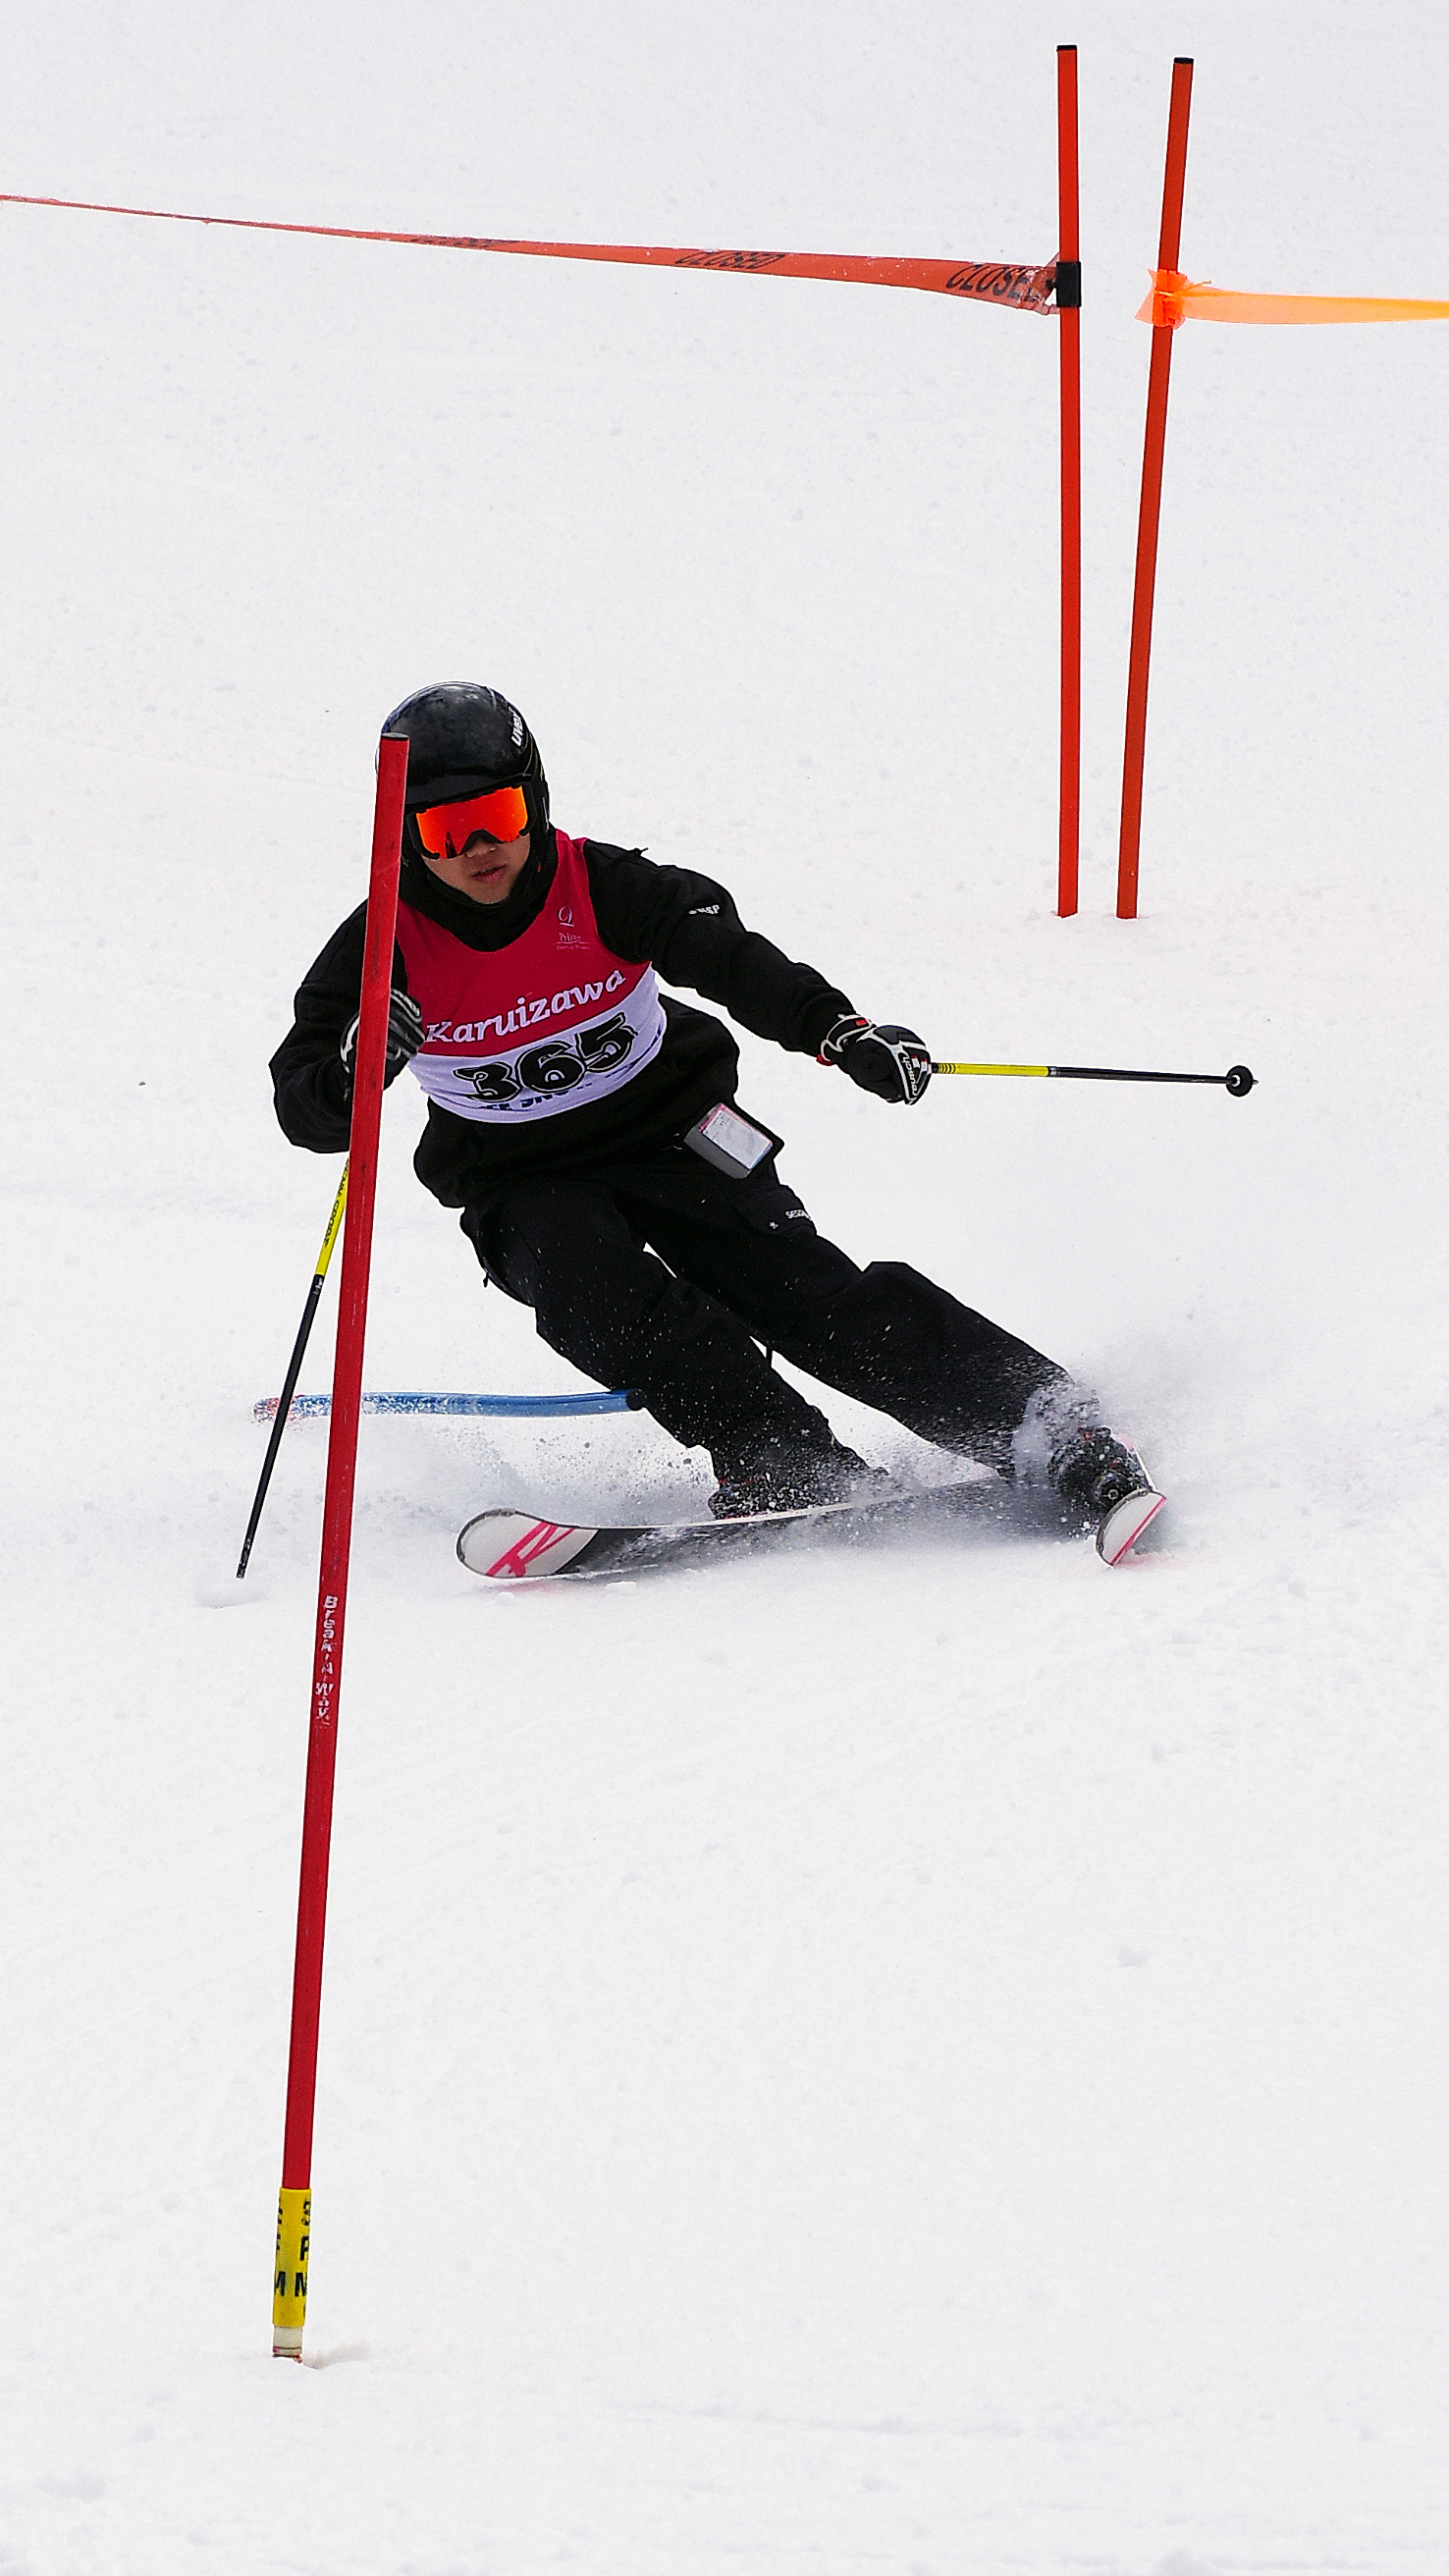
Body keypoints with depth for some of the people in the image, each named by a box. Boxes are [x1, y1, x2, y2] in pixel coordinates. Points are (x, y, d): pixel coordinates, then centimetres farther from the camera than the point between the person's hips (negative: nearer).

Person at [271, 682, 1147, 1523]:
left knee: (804, 1290, -19)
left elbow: (733, 959, -22)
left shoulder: (598, 886, -14)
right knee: (591, 1289, -32)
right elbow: (305, 1109, -15)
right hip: (529, 1188, 1)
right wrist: (354, 1073, -40)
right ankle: (789, 1463, -33)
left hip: (673, 1132, -1)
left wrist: (839, 1029, -40)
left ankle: (1050, 1426, -22)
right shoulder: (386, 948, -12)